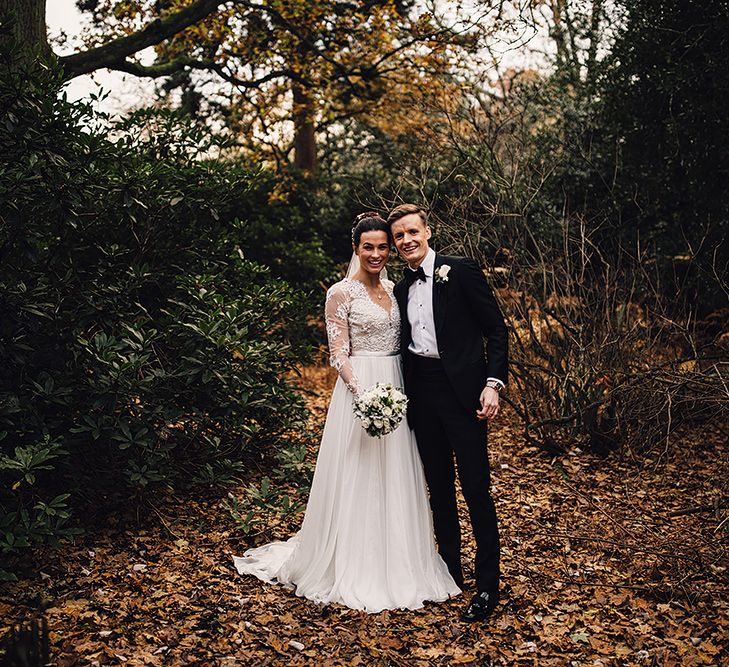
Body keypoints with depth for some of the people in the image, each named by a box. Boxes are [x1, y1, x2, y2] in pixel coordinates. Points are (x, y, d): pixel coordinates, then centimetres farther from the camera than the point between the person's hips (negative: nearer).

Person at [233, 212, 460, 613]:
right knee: (357, 482, 1)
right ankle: (357, 574, 14)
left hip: (396, 391, 6)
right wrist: (363, 393, -24)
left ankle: (395, 567, 25)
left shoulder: (393, 290, 13)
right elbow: (338, 355, -10)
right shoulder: (341, 293, -6)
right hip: (358, 389, -6)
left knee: (394, 481, 11)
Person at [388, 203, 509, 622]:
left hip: (461, 390, -6)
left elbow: (497, 329, -6)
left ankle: (488, 586, 5)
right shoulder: (401, 289, 14)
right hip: (422, 393, 6)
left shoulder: (462, 272, -4)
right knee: (439, 487, 14)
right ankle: (450, 571, 27)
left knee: (476, 488, -5)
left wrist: (493, 383, -15)